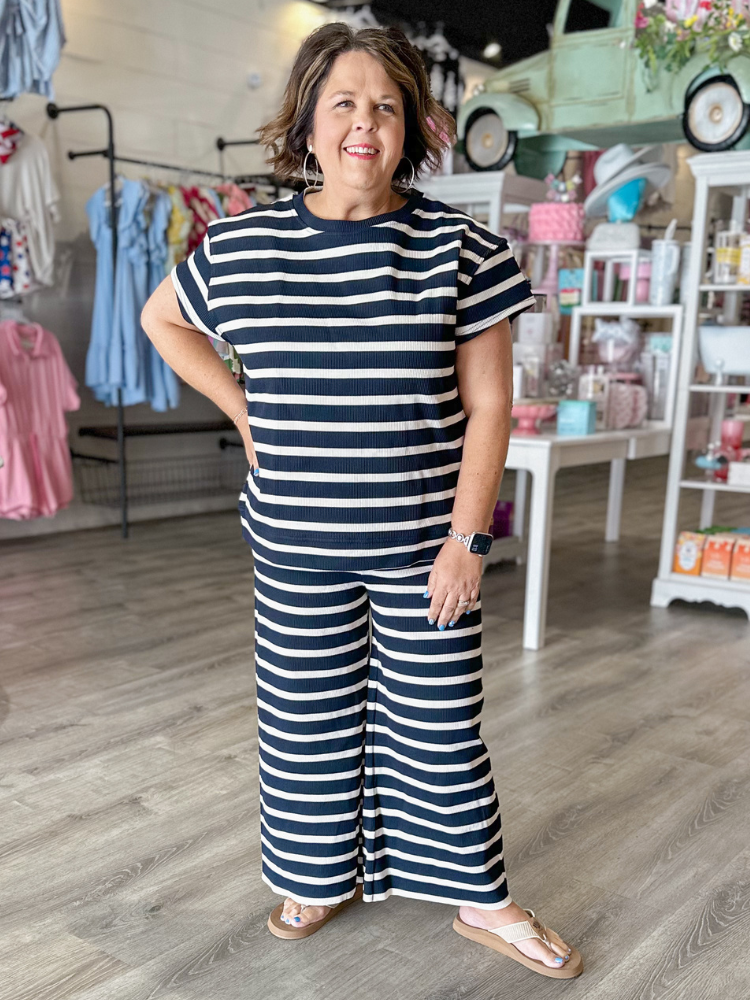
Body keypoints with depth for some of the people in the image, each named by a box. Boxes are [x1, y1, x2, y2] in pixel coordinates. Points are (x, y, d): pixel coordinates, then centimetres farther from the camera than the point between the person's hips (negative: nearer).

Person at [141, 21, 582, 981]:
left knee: (441, 723, 10)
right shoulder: (243, 244, -2)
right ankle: (320, 876, 39)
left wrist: (467, 534, -10)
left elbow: (487, 404, -5)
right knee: (307, 718, 15)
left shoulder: (461, 246, -6)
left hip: (424, 542, -1)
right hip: (297, 548, 2)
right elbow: (162, 318, 17)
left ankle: (479, 897, 31)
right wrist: (243, 408, 6)